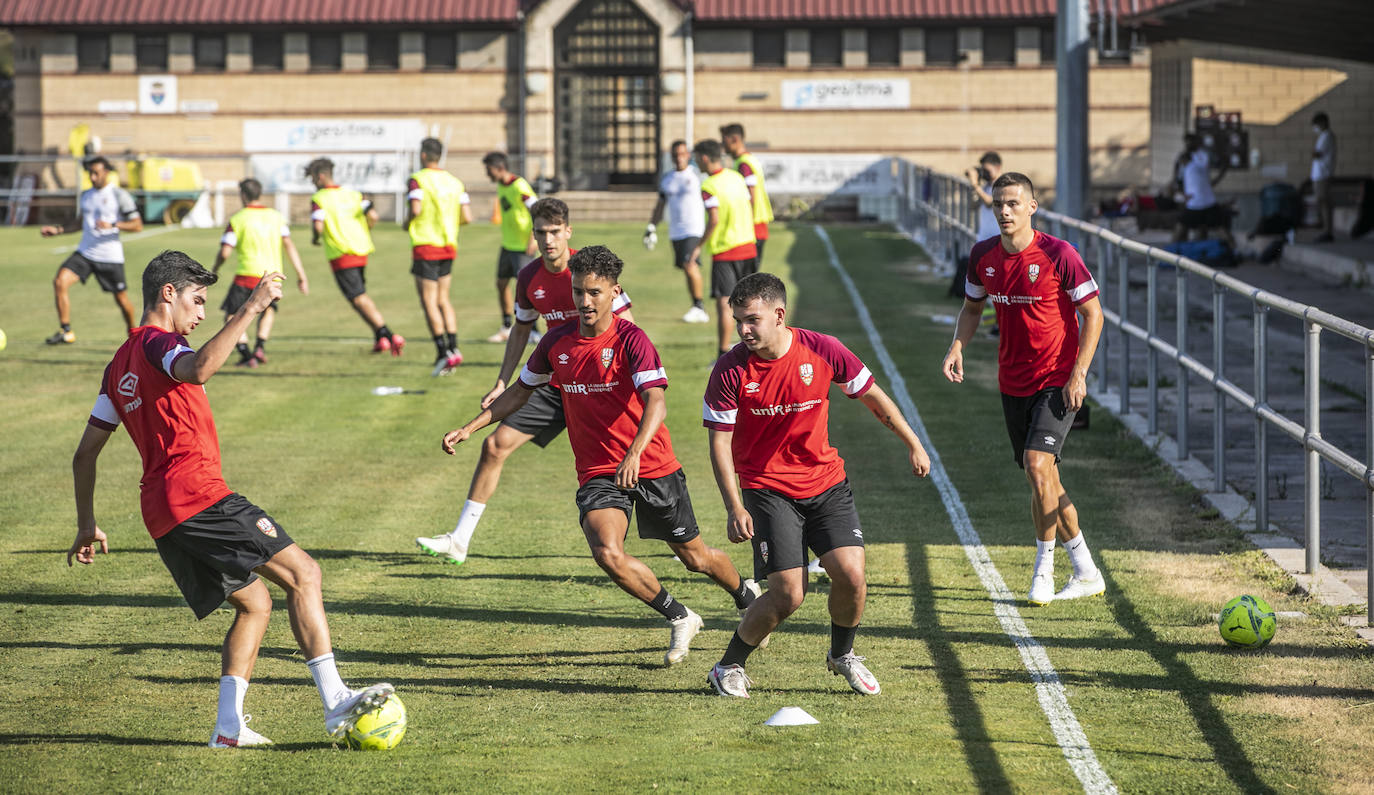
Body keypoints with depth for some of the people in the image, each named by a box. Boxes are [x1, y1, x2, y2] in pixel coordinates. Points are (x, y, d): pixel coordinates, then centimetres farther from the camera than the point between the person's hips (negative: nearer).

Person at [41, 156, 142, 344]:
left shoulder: (119, 195, -7)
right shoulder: (86, 195, 12)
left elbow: (137, 225, -8)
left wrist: (113, 225, -22)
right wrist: (58, 230, 19)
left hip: (110, 256, -5)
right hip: (84, 252, 5)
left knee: (121, 299, 4)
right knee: (60, 282, -17)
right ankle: (66, 332, -12)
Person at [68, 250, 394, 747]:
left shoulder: (119, 365, 23)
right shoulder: (157, 343, -4)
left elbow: (85, 453, 24)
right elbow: (198, 370, -30)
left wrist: (87, 526, 28)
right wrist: (251, 309, -28)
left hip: (162, 516, 9)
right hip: (197, 496, -9)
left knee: (254, 603, 16)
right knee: (302, 574, -10)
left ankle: (229, 726, 3)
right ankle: (335, 703, -21)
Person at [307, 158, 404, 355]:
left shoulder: (318, 199, -5)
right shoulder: (353, 195, 11)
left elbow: (319, 226, -18)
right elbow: (372, 215, -2)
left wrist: (315, 239, 3)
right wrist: (363, 233, 15)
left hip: (341, 255, -6)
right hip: (361, 251, 6)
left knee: (359, 299, -7)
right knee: (362, 296, 20)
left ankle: (387, 335, -19)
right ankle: (380, 338, 12)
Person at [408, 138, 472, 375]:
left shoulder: (418, 180, -9)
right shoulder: (455, 182, 8)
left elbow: (416, 210, -23)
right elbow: (467, 217, 3)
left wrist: (408, 222, -2)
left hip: (425, 246, -6)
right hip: (449, 245, 6)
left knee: (429, 301, -2)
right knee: (443, 298, 15)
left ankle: (444, 352, -10)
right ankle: (453, 347, 7)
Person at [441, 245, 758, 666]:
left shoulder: (631, 340, -15)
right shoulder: (557, 342, 1)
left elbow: (656, 402, -28)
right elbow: (521, 390, 17)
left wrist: (634, 452, -45)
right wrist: (469, 428, 9)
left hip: (653, 468, -3)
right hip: (597, 472, 3)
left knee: (695, 556, 11)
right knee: (608, 553, -23)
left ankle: (747, 595, 45)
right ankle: (680, 619, 0)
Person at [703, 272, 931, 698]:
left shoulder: (823, 351, -10)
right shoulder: (730, 370, -14)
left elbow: (872, 395, 6)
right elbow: (720, 441, -8)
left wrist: (913, 443, 10)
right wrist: (735, 508, -16)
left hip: (826, 480, 2)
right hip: (767, 487, -2)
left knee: (851, 576, -11)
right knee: (788, 594, -13)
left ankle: (842, 654, 20)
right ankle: (729, 667, 10)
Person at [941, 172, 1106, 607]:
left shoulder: (1058, 255, -14)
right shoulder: (983, 256, 1)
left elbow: (1092, 313, -9)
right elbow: (972, 307, 17)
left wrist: (1078, 374, -15)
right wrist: (957, 347, -3)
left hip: (1058, 381, -6)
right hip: (1013, 382, 6)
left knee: (1037, 464, -21)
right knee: (1043, 479, 9)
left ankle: (1043, 569, -8)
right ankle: (1086, 573, 22)